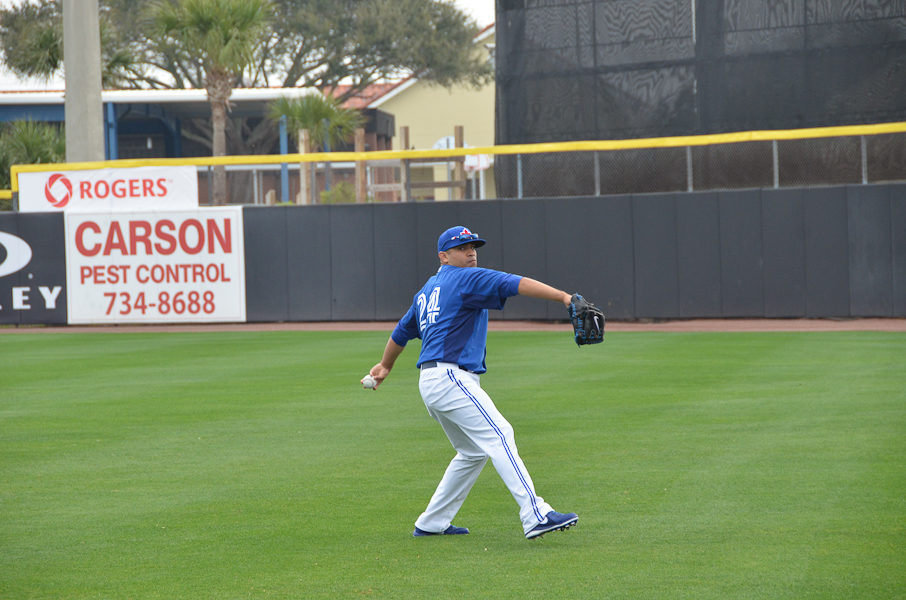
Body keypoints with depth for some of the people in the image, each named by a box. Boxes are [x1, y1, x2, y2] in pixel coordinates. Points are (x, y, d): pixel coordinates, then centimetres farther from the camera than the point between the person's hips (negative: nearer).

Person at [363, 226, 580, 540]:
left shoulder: (426, 292, 23)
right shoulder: (467, 279, -4)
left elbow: (402, 331, 36)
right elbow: (514, 284, -17)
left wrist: (385, 366, 53)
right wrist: (564, 297, -26)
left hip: (430, 383, 10)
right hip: (450, 377, -10)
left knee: (475, 451, 18)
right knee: (498, 435, -20)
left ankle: (431, 523, 21)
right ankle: (536, 516, -33)